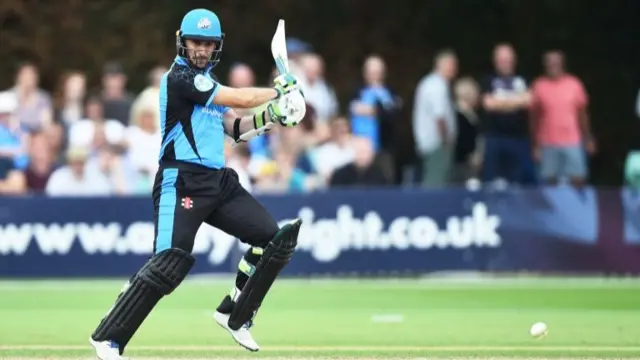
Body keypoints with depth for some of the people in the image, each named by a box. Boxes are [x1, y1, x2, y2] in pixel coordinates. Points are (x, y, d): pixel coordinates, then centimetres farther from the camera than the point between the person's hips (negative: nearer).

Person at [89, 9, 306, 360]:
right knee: (170, 262, -22)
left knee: (275, 239, 3)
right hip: (182, 181, -9)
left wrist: (271, 114, 0)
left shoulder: (207, 82, 20)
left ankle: (234, 316, 17)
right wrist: (280, 90, 0)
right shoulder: (179, 77, -9)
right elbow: (240, 98, -14)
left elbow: (236, 127, 16)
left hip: (218, 182, 9)